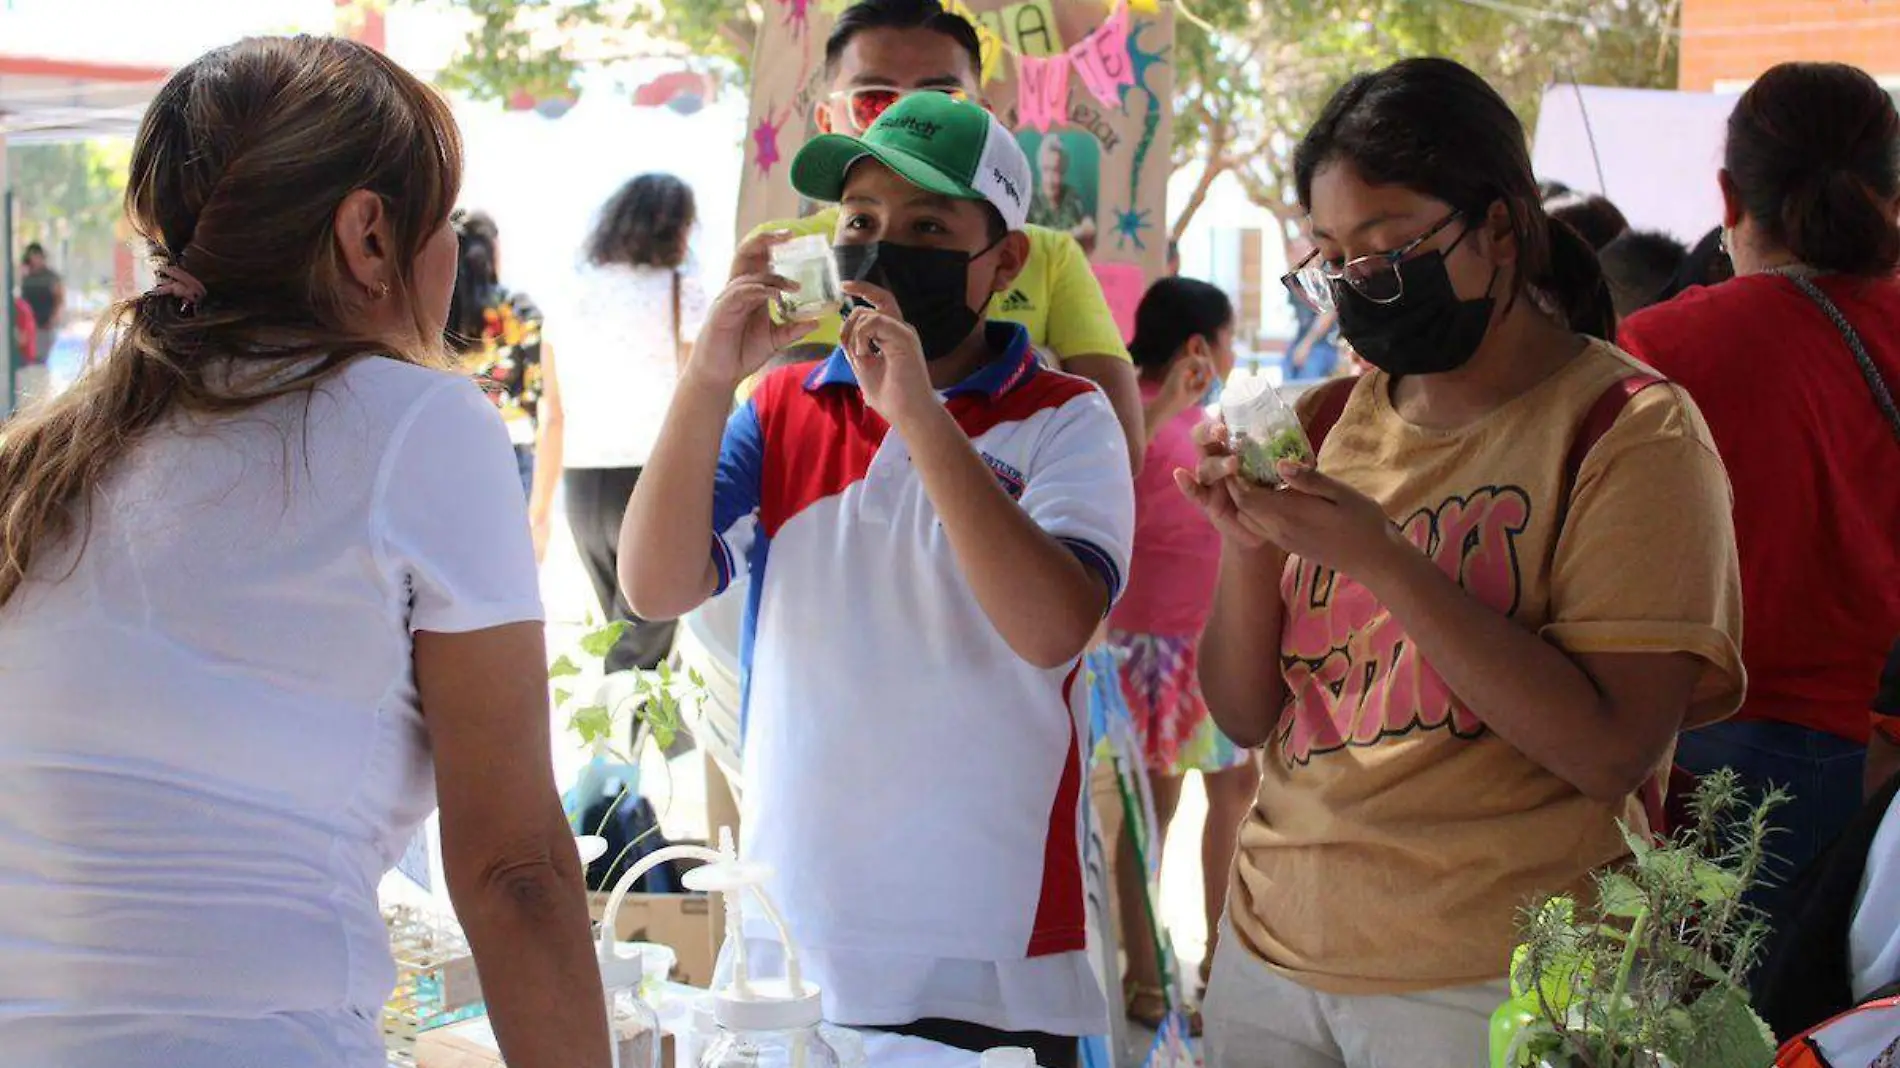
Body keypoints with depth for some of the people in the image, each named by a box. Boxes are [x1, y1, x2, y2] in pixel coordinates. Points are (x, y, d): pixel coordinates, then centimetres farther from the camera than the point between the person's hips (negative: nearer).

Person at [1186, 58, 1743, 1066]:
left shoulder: (1629, 431, -9)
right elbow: (1245, 717, 8)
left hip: (1484, 982, -5)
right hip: (1274, 944, 5)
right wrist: (1248, 547, -10)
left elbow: (1614, 751, -19)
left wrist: (1381, 559, -22)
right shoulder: (1327, 422, 7)